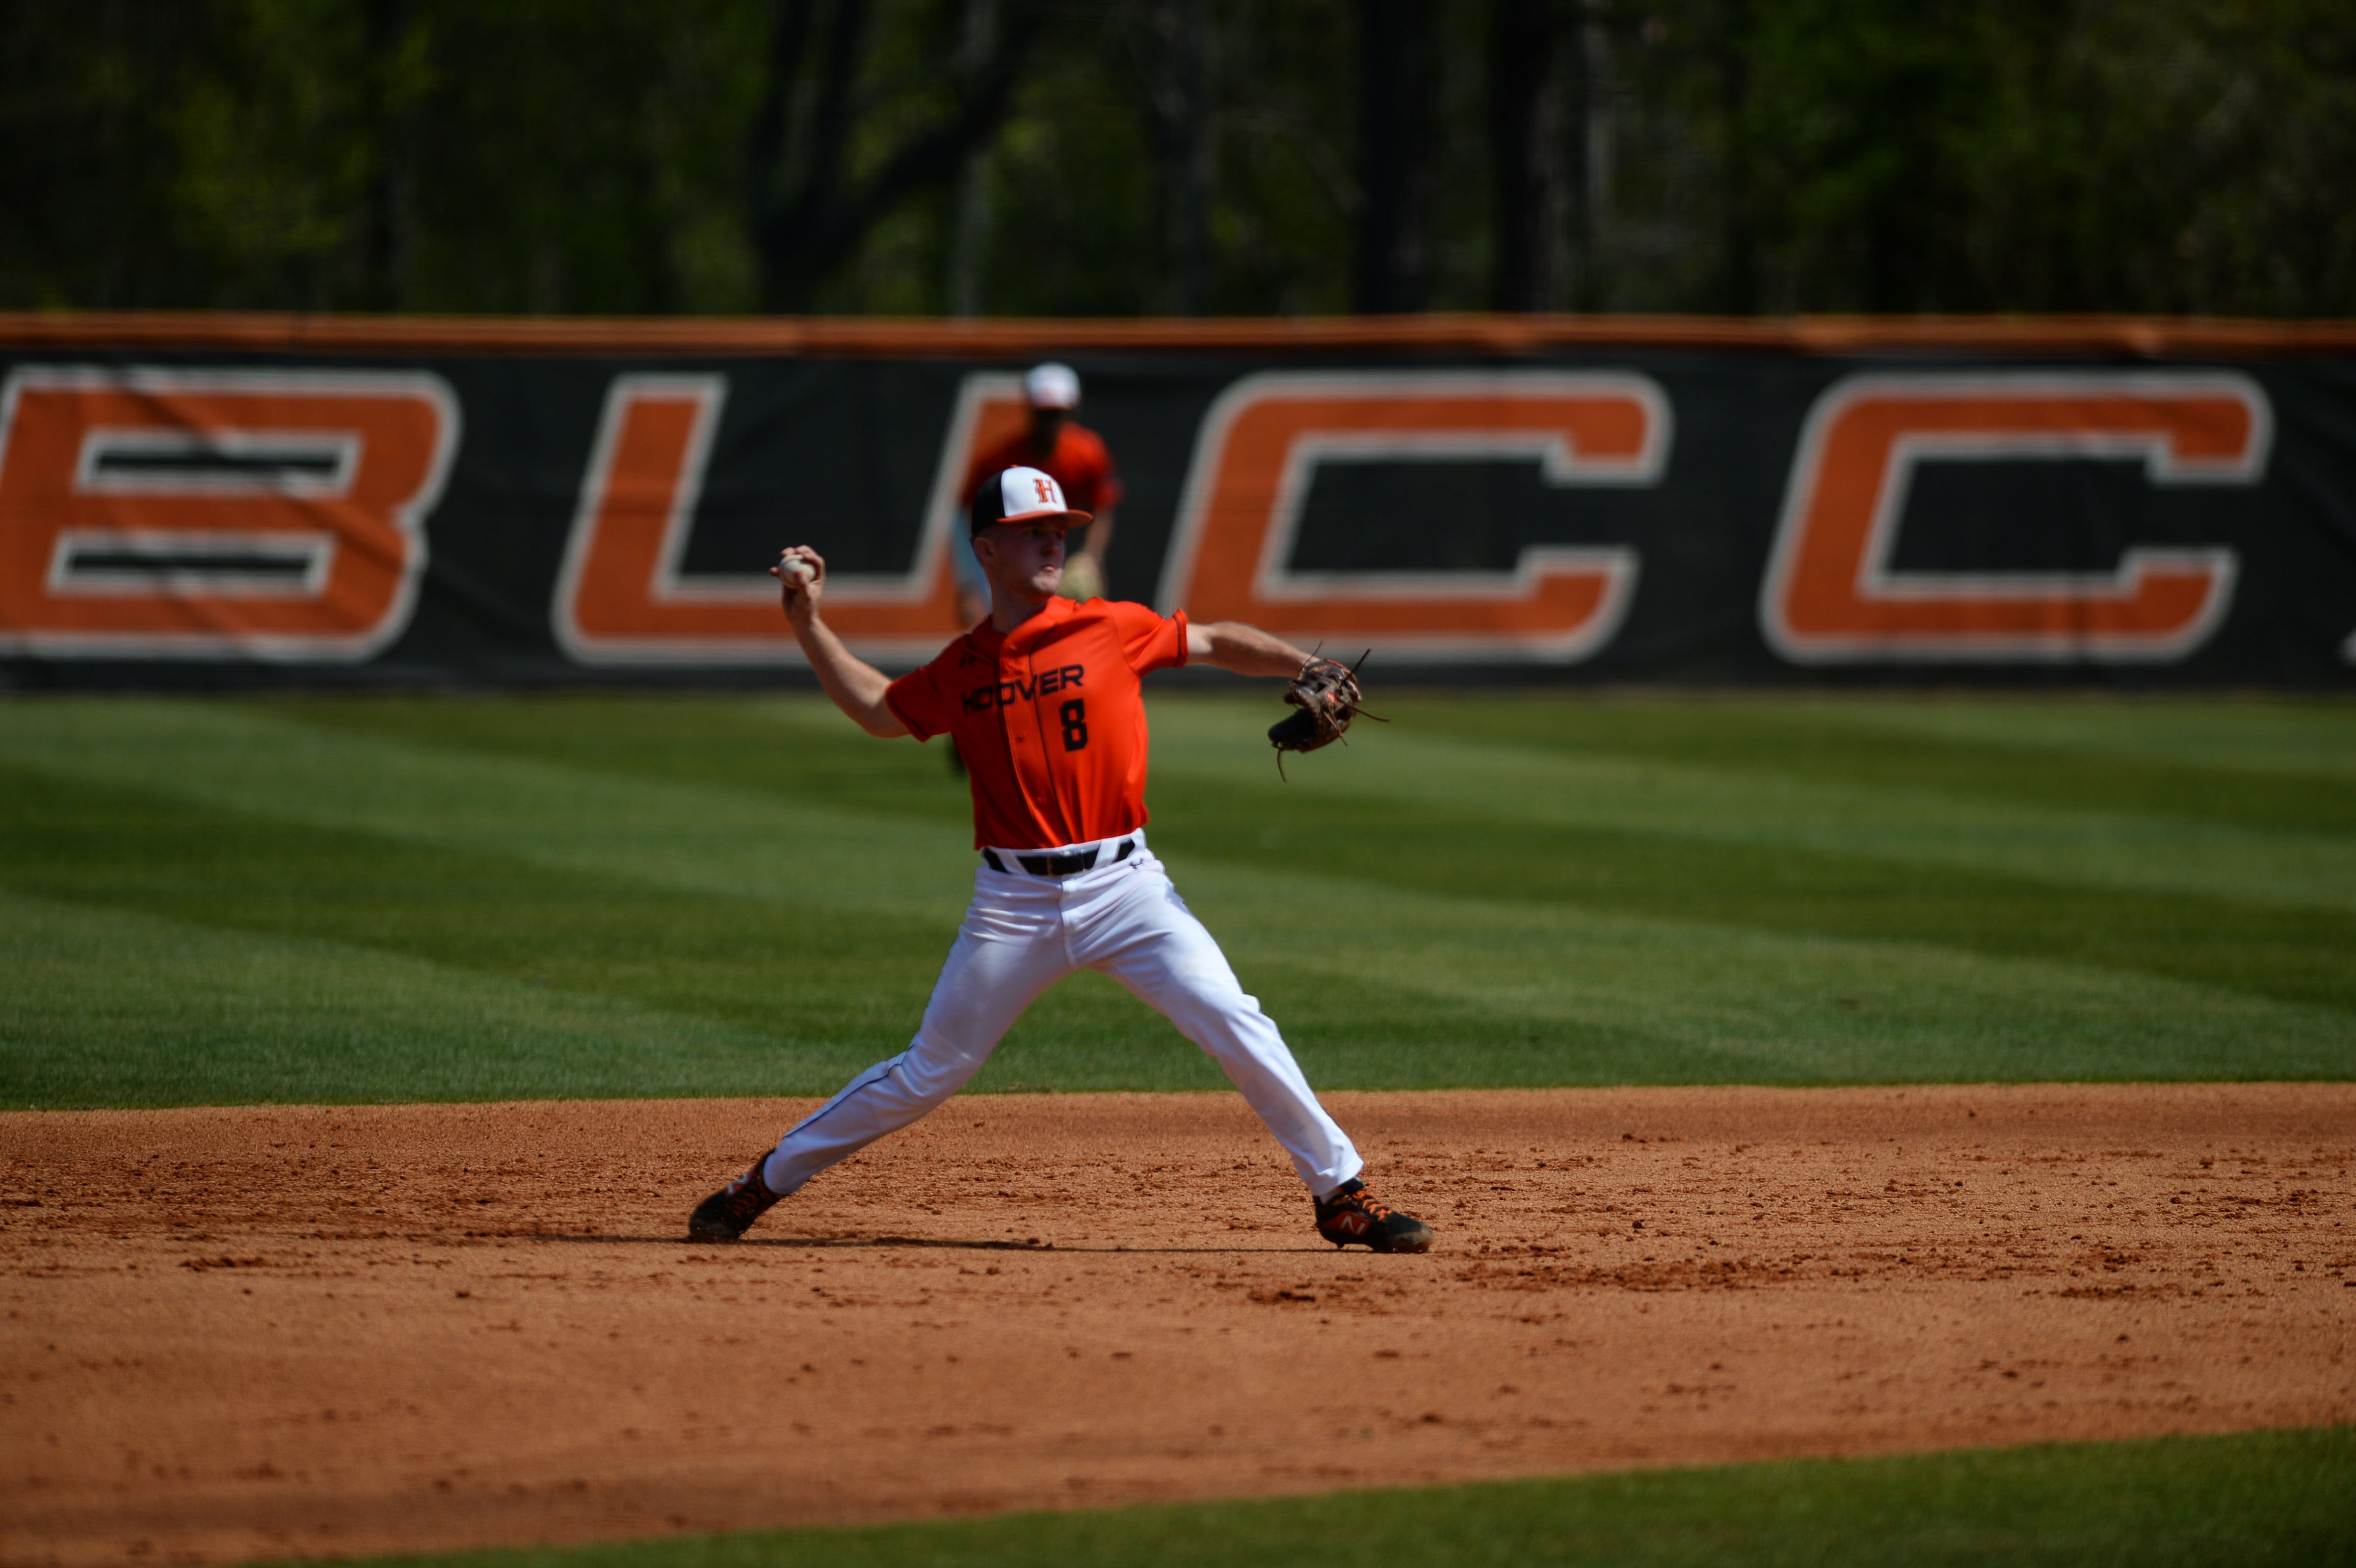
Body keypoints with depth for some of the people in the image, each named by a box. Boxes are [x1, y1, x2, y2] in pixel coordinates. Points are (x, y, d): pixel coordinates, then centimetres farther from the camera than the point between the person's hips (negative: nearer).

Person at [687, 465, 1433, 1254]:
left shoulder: (1113, 629, 0)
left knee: (1236, 1026, -15)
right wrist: (808, 622, 15)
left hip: (1124, 886, -1)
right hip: (1014, 905, 1)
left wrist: (1309, 670, -3)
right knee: (930, 1072, 6)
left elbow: (1218, 642, 10)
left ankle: (1340, 1193, -4)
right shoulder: (961, 670, 7)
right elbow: (877, 708, 22)